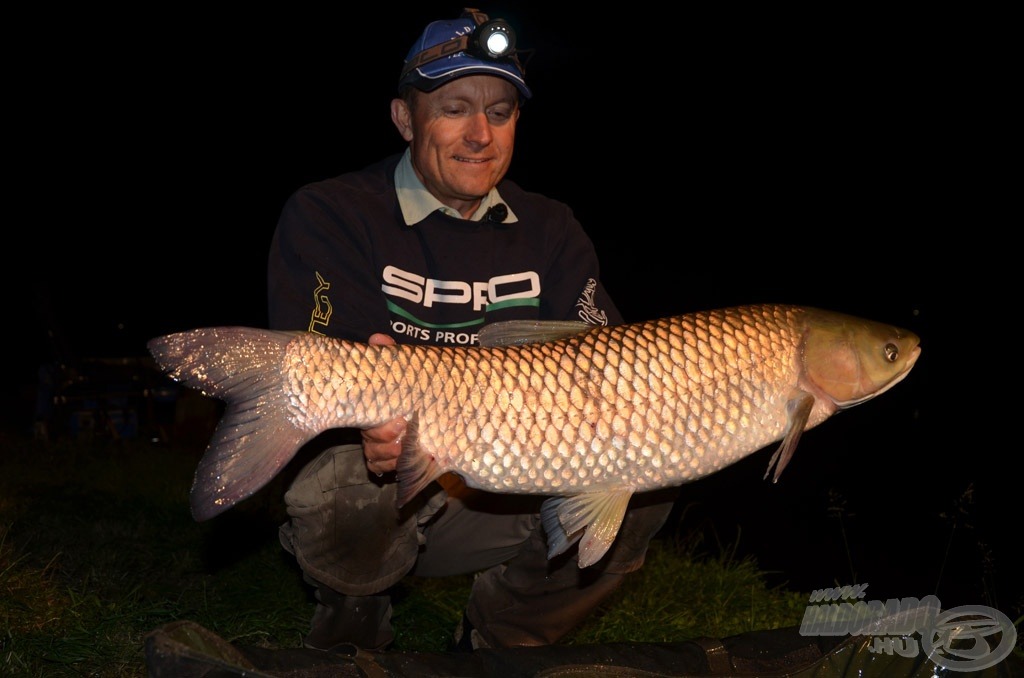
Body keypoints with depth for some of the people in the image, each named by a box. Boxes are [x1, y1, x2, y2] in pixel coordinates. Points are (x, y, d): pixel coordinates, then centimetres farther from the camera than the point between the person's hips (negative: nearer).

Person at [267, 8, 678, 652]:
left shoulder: (551, 230, 5)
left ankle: (494, 644, 8)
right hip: (366, 503, -3)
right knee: (329, 488, -36)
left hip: (501, 498, 4)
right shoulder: (327, 215, -9)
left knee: (642, 486, -16)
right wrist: (378, 425, -45)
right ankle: (354, 627, 2)